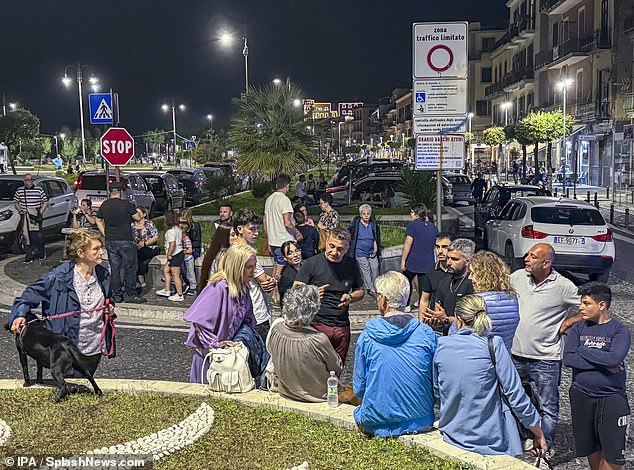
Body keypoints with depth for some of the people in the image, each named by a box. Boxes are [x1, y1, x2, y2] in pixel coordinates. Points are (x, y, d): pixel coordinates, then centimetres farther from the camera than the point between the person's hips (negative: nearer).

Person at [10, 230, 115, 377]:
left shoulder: (103, 274, 3)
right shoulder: (59, 276, -15)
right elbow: (31, 295, -11)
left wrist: (109, 309, 1)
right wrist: (20, 315, -27)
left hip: (95, 349, 5)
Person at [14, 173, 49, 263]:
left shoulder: (39, 190, 2)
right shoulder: (19, 190, 8)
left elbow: (46, 202, 4)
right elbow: (16, 203, 15)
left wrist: (40, 212, -6)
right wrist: (20, 211, -2)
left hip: (36, 216, -2)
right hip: (24, 217, 2)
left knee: (38, 236, -3)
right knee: (26, 236, 2)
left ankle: (41, 253, 17)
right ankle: (29, 255, 8)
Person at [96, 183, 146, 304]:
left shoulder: (104, 205, 6)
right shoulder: (126, 204, -9)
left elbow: (98, 220, 18)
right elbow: (137, 218, 0)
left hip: (110, 242, 5)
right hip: (125, 241, -5)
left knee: (114, 268, 9)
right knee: (131, 267, 3)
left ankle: (117, 295, 12)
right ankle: (130, 294, 2)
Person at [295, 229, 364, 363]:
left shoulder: (351, 264, 3)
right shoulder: (311, 264, -8)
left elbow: (360, 291, 15)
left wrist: (350, 298, -7)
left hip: (342, 327, 4)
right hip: (317, 325, -3)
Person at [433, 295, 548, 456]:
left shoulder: (441, 345, -2)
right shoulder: (494, 345, -10)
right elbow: (516, 394, -11)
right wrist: (539, 434, -1)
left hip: (452, 436, 4)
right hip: (490, 440, -3)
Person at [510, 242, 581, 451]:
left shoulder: (563, 286, -13)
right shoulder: (518, 277, -1)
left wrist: (568, 322, -10)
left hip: (546, 359, -4)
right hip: (516, 355, 4)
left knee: (548, 408, 9)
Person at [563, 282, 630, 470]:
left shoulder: (619, 330, -5)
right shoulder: (578, 329, 4)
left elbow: (614, 358, -22)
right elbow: (568, 358, -10)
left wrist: (583, 350, -12)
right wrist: (602, 364, -16)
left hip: (611, 397, -3)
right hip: (581, 396, 3)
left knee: (614, 454, -1)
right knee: (590, 448, 14)